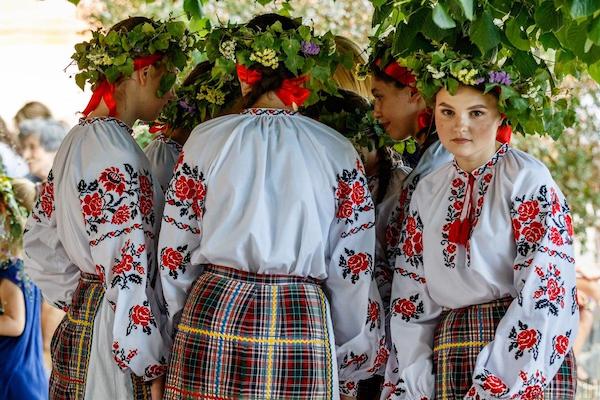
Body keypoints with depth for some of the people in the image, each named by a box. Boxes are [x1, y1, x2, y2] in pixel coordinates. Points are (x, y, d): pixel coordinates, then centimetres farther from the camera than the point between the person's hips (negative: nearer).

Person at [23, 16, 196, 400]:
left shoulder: (76, 140, 11)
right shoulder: (118, 155, -17)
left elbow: (39, 244, 17)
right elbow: (128, 268, -20)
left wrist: (79, 303, 16)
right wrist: (154, 368, -17)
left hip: (78, 324, 9)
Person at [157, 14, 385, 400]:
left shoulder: (206, 140, -1)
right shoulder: (338, 151, -1)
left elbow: (176, 251, 3)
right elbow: (353, 267, 1)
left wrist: (180, 327, 18)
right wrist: (353, 365, 11)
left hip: (214, 313, 1)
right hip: (303, 322, 0)